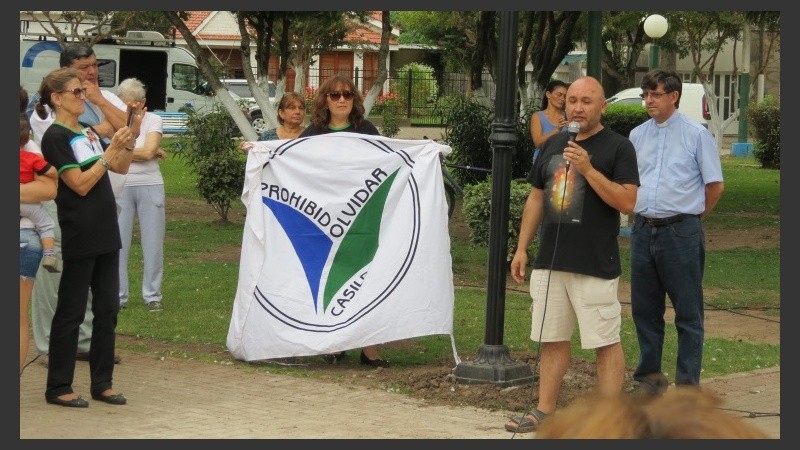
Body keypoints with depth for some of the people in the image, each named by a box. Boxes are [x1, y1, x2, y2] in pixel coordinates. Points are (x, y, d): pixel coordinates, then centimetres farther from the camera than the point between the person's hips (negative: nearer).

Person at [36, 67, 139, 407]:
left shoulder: (88, 132, 13)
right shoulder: (55, 137, -11)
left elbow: (120, 169, 16)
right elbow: (81, 184, -17)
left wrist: (130, 139, 2)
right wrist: (111, 150, -19)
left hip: (106, 233, 8)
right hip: (80, 237, -8)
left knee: (107, 309, 9)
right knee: (71, 312, -2)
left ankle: (102, 383, 16)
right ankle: (58, 387, 5)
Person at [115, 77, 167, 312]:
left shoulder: (153, 120, 1)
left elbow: (147, 151, -11)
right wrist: (147, 152, -8)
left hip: (150, 187, 0)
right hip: (120, 187, 0)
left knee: (153, 243, 4)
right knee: (117, 242, 0)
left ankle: (152, 295, 13)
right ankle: (117, 296, 9)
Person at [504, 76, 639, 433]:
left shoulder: (618, 147, -5)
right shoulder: (553, 145, 14)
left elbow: (627, 202, -14)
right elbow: (536, 198, 19)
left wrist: (588, 169, -20)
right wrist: (521, 248, 14)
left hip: (596, 266, -6)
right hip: (550, 262, 6)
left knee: (606, 343, -2)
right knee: (552, 340, 12)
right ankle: (545, 411, 19)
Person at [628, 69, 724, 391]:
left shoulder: (696, 135, -4)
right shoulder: (637, 136, 10)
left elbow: (715, 186, -1)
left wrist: (693, 215, 6)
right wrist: (640, 212, 12)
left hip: (681, 233, -5)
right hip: (643, 230, 5)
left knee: (688, 312, 0)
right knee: (644, 309, 11)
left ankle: (688, 383, 4)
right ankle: (649, 376, 22)